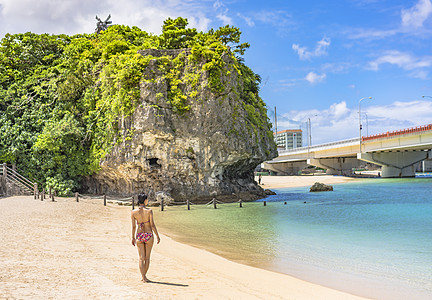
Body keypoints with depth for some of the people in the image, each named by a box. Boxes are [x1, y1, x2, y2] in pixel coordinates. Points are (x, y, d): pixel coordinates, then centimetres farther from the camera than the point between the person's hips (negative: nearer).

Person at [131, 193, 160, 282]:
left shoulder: (133, 212, -3)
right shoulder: (149, 211, -11)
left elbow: (133, 226, 0)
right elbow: (152, 225, -10)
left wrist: (133, 237, 11)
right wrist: (157, 236, -1)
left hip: (139, 235, 2)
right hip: (149, 235, -2)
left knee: (141, 258, 7)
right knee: (147, 257, 13)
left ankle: (144, 277, 0)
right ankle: (144, 276, 20)